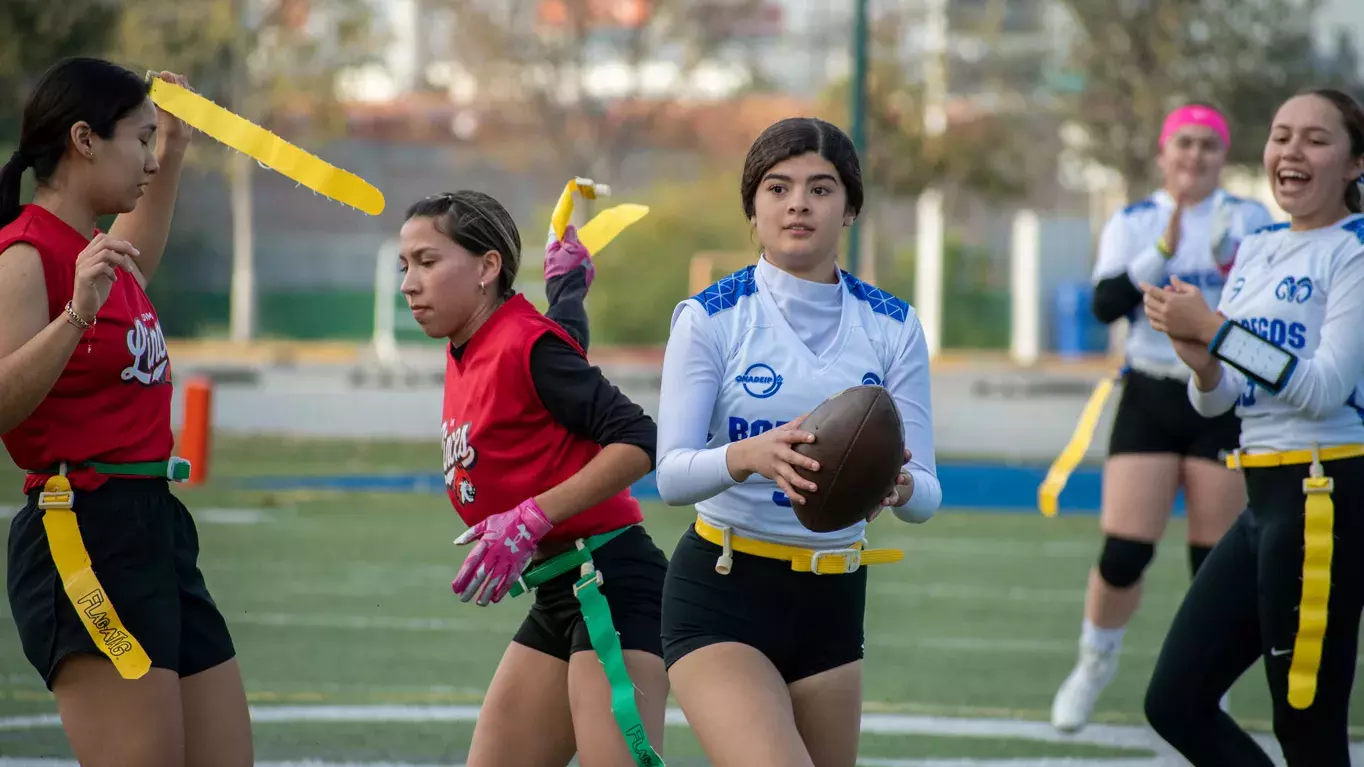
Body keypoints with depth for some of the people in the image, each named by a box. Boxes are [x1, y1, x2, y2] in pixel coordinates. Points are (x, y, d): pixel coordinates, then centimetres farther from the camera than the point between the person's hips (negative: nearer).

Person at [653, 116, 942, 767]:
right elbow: (671, 474, -14)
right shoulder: (710, 317, -7)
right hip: (722, 594, -4)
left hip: (834, 599, 4)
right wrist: (749, 457, -35)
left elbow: (926, 495, -1)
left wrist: (899, 485, -25)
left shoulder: (892, 326, 2)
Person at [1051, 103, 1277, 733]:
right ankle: (1095, 663, 20)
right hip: (1150, 400, 0)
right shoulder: (1132, 225, 3)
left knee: (1215, 563, -1)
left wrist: (1235, 264, -29)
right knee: (1122, 556, -6)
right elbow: (1106, 304, -12)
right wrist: (1162, 252, -24)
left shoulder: (1249, 221, 1)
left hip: (1226, 403, 0)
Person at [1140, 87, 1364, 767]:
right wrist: (1202, 360, -6)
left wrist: (1215, 329, -18)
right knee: (1175, 701, 8)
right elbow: (1219, 400, 16)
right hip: (1267, 499, 9)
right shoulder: (1256, 249, 14)